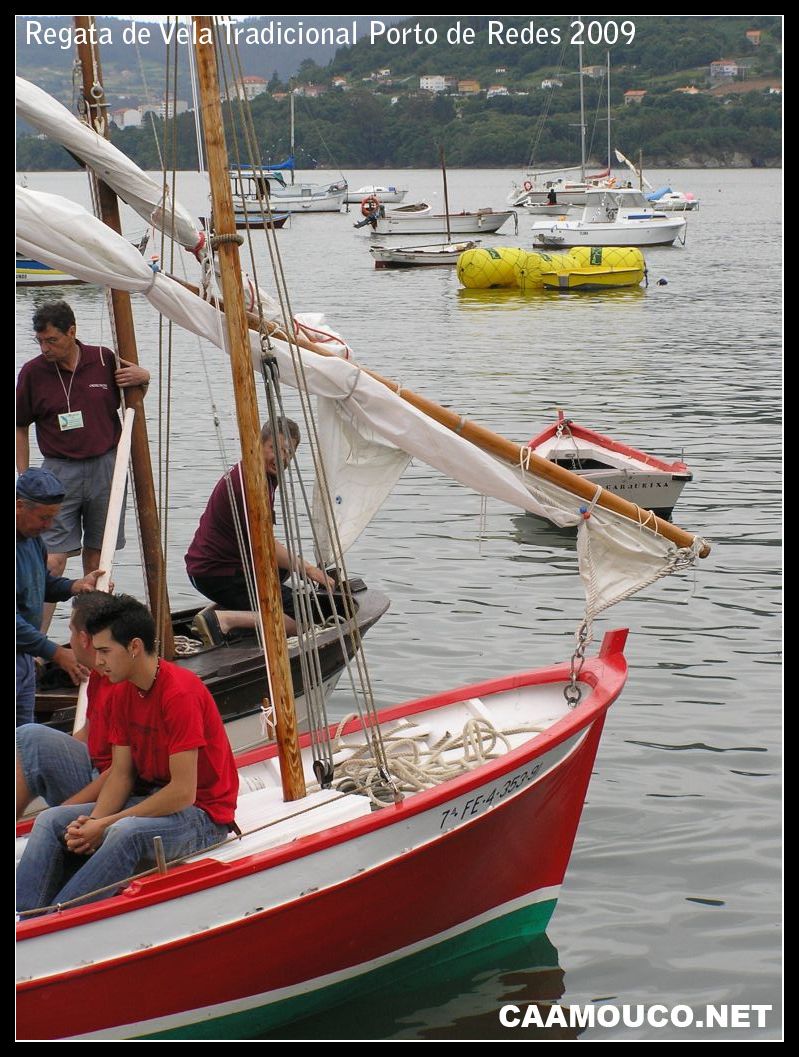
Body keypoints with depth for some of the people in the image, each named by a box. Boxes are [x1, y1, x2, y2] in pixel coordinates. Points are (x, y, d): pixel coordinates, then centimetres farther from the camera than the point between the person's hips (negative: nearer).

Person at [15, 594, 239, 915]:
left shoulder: (181, 693, -22)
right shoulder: (123, 692, 5)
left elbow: (183, 793, -25)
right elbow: (121, 773, 5)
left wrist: (106, 825, -22)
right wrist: (93, 822, -15)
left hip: (202, 814, -9)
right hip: (151, 801, 9)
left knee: (125, 833, -37)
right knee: (50, 822, -5)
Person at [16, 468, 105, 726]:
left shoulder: (32, 537, 6)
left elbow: (43, 585, 22)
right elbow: (14, 621, -26)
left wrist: (76, 586, 1)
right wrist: (56, 653, -24)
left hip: (24, 655, 10)